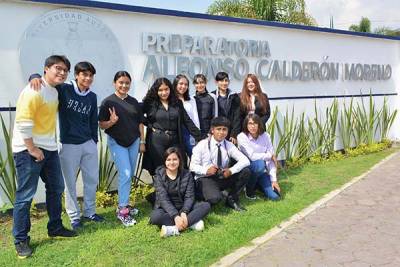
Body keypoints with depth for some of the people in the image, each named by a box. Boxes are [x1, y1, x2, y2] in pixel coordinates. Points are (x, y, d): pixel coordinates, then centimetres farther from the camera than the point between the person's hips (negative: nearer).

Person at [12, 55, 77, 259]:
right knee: (25, 196, -1)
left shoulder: (54, 91, 11)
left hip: (49, 148, 9)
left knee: (56, 188, 15)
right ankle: (21, 240, 11)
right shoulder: (34, 91, -16)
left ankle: (55, 228, 31)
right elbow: (23, 122, -21)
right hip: (28, 150, -9)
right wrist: (32, 149, -19)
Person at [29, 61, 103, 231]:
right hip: (69, 145, -4)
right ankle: (74, 216, 21)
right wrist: (35, 77, -29)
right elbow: (40, 79, -6)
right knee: (70, 183, 5)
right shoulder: (64, 90, -8)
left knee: (92, 180, 12)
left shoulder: (92, 97, 6)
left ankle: (89, 212, 30)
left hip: (89, 144, 5)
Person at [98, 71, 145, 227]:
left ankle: (124, 203, 23)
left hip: (133, 142, 5)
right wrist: (111, 122, -26)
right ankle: (122, 210, -4)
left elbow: (140, 123, 12)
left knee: (130, 175, 9)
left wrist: (142, 142, 9)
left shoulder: (134, 102, 8)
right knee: (125, 174, -12)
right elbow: (101, 125, -6)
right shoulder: (108, 102, -6)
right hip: (117, 142, -5)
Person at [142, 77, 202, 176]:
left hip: (175, 141, 2)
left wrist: (199, 137, 1)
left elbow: (187, 121, 6)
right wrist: (150, 126, -4)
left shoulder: (177, 103, 8)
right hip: (157, 141, -2)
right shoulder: (150, 103, 1)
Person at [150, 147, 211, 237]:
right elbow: (163, 199, -19)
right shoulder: (159, 175, -10)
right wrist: (175, 216, -32)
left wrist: (184, 213, -28)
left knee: (206, 205, -20)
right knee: (155, 217, -35)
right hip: (166, 209, -3)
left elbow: (189, 197, -8)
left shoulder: (187, 174, -2)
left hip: (183, 208, 3)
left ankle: (174, 229, -31)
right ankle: (192, 222, -29)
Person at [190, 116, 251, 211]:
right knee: (215, 198, -36)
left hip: (223, 177, 5)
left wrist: (231, 170, -25)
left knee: (245, 171, -17)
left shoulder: (229, 145, 0)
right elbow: (193, 166, -7)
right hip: (205, 178, -4)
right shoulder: (202, 145, -8)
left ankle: (232, 199, 0)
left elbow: (245, 161, -10)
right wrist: (206, 170, -26)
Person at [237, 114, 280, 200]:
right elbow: (252, 156, -25)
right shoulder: (242, 137, -17)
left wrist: (274, 180, -14)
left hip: (262, 171, 3)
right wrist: (270, 155, -13)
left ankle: (257, 184, 18)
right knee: (260, 163, -35)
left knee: (275, 195, -13)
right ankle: (249, 189, -9)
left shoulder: (265, 136, -7)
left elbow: (271, 159, -9)